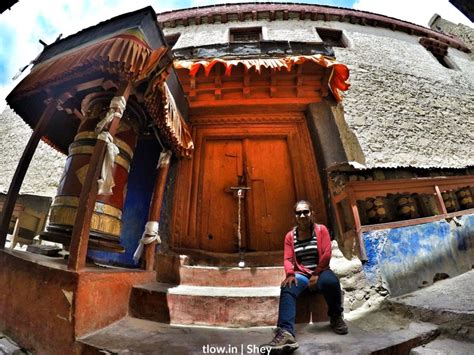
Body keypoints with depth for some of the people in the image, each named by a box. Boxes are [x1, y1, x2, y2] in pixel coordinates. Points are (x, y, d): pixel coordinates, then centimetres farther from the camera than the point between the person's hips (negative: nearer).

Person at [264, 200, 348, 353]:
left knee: (331, 282, -36)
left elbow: (326, 254, -6)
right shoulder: (290, 236, 6)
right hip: (301, 274, 1)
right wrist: (290, 274, -21)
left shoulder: (321, 229, 2)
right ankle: (286, 333, -47)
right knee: (287, 290, -31)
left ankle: (336, 317, -6)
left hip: (321, 271, -1)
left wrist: (317, 274, -13)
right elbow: (287, 259, 0)